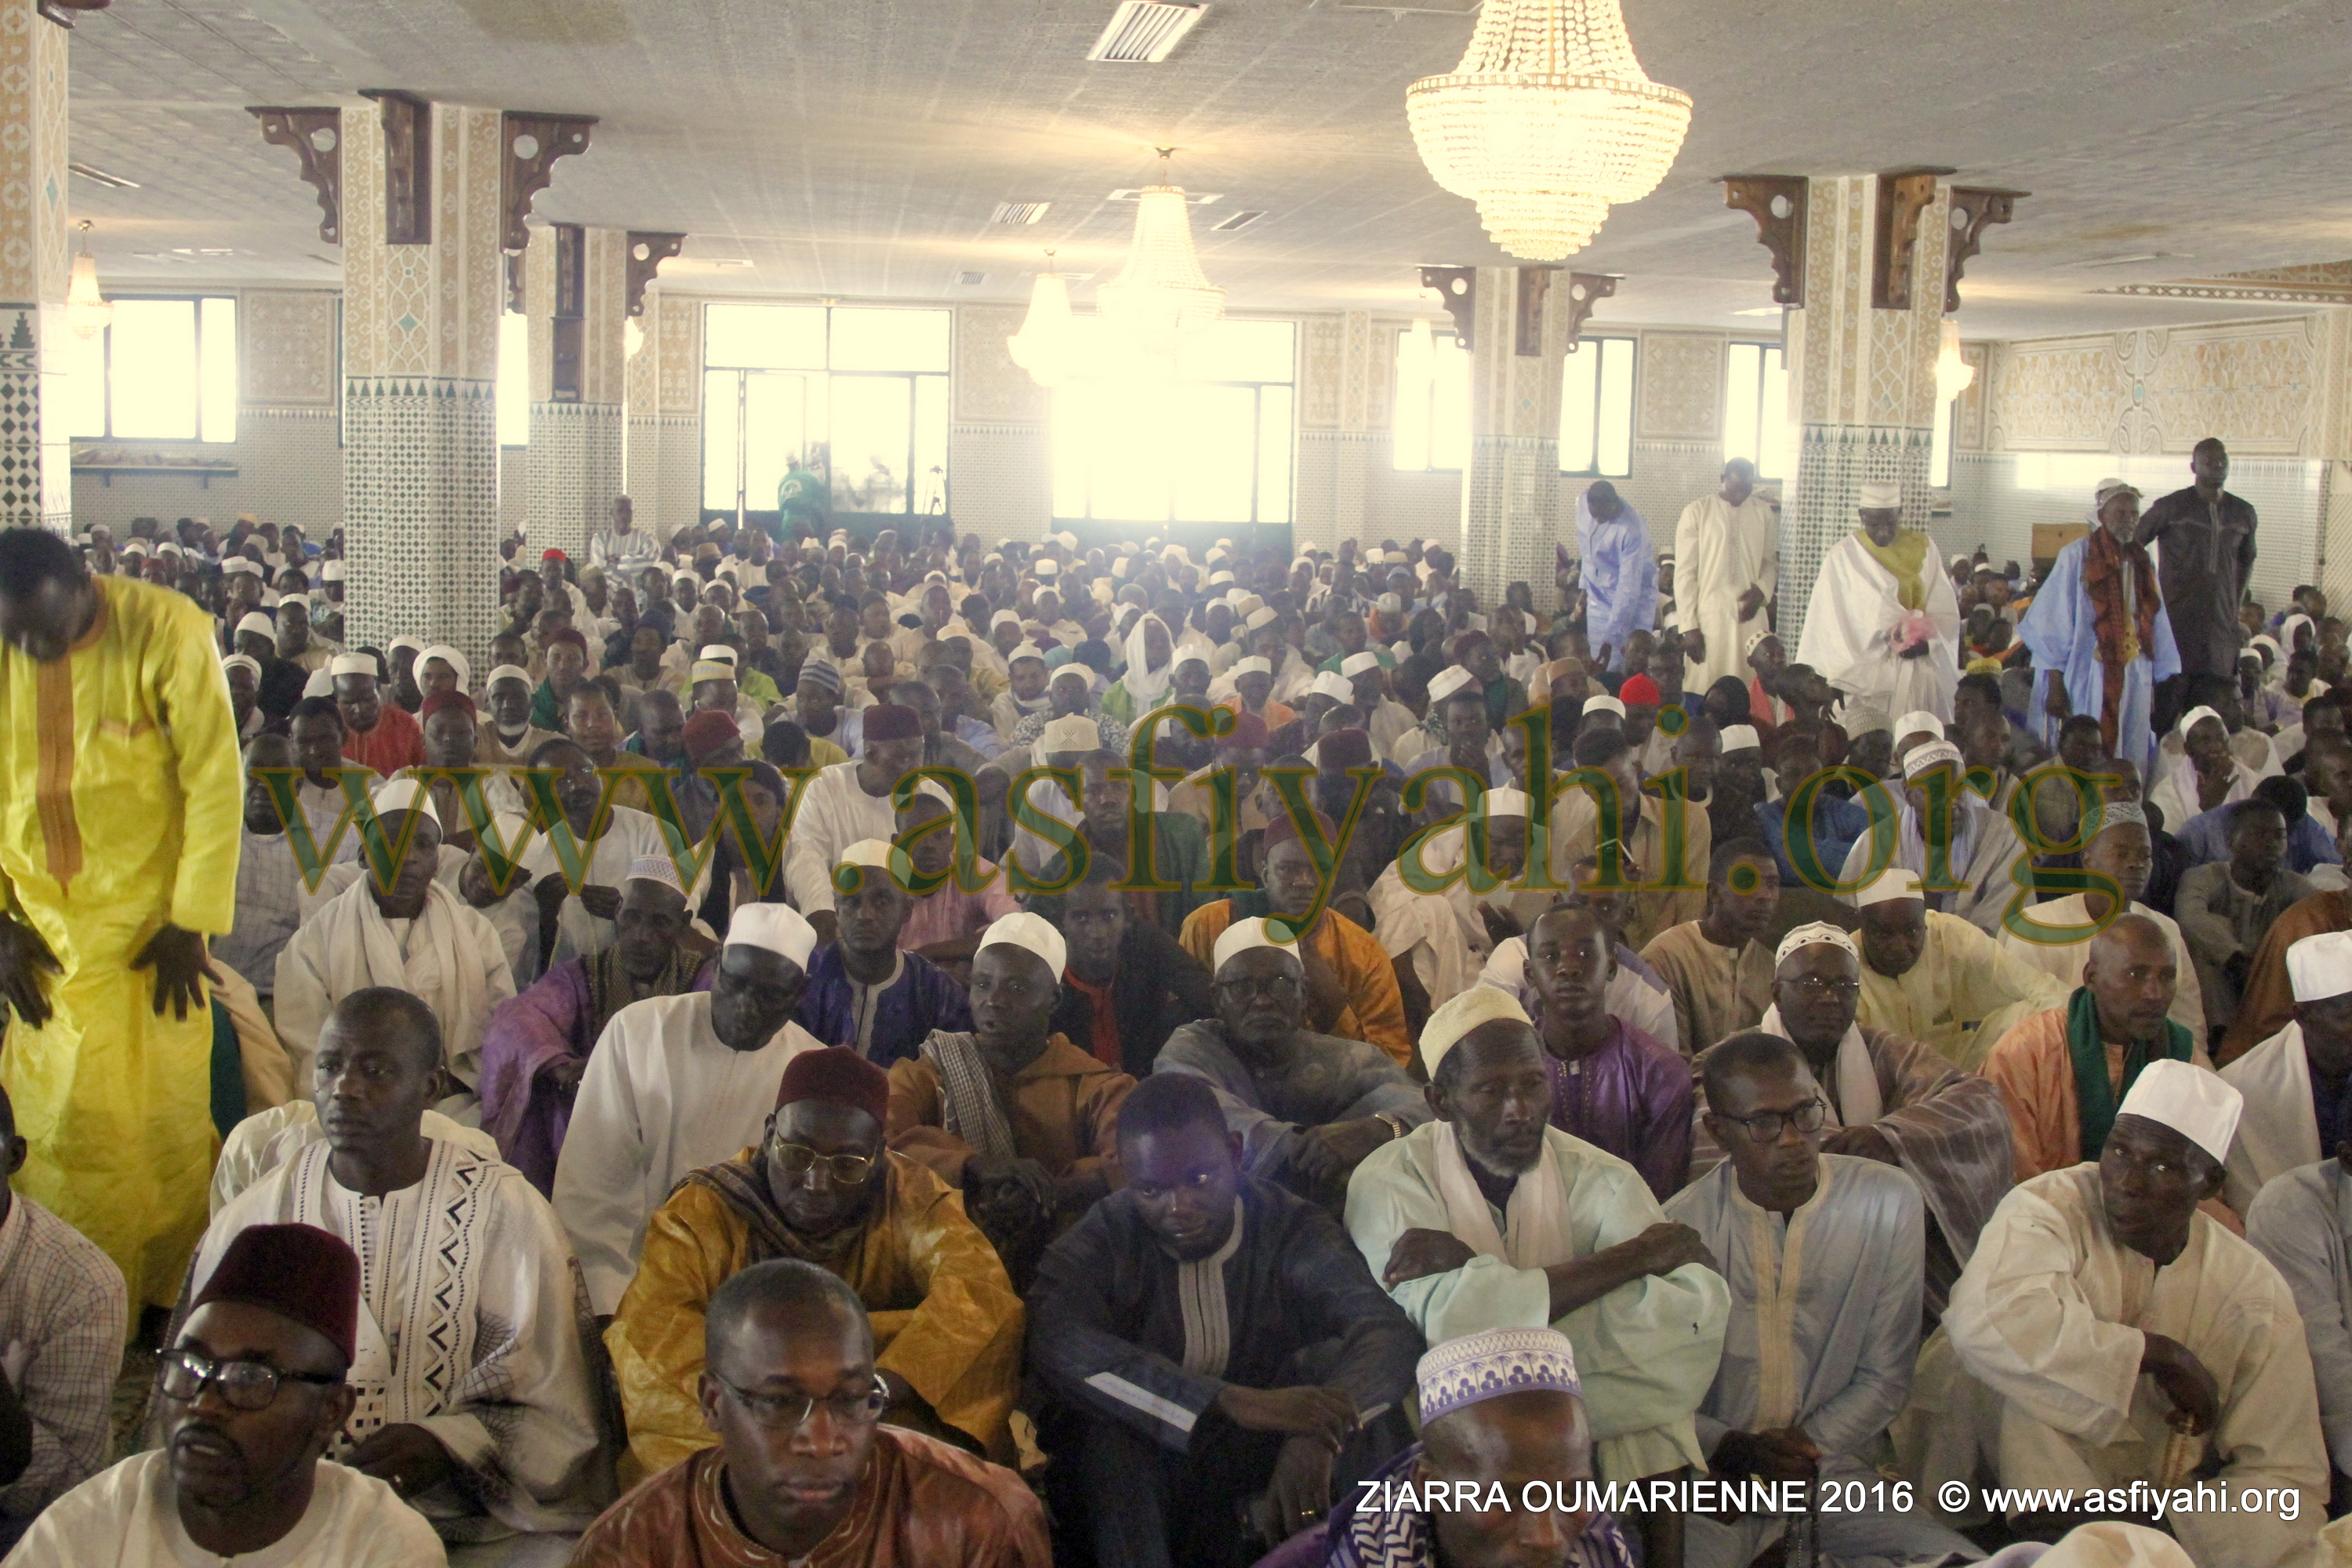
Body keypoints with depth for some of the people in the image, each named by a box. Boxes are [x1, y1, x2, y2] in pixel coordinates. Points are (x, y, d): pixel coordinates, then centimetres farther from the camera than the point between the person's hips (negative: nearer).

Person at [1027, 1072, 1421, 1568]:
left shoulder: (1290, 1228, -6)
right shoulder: (1099, 1242, -9)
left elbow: (1389, 1332, -22)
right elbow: (1056, 1345, -31)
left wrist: (1318, 1434, -45)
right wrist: (1235, 1404, -42)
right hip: (1129, 1497, -1)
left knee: (1340, 1361, -23)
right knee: (1106, 1417, -31)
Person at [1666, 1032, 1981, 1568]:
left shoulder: (1889, 1204, 0)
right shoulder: (1679, 1227, -4)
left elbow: (1885, 1377, 4)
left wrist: (1808, 1447, -10)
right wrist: (1733, 1448, -16)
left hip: (1834, 1471, 3)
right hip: (1711, 1476, -3)